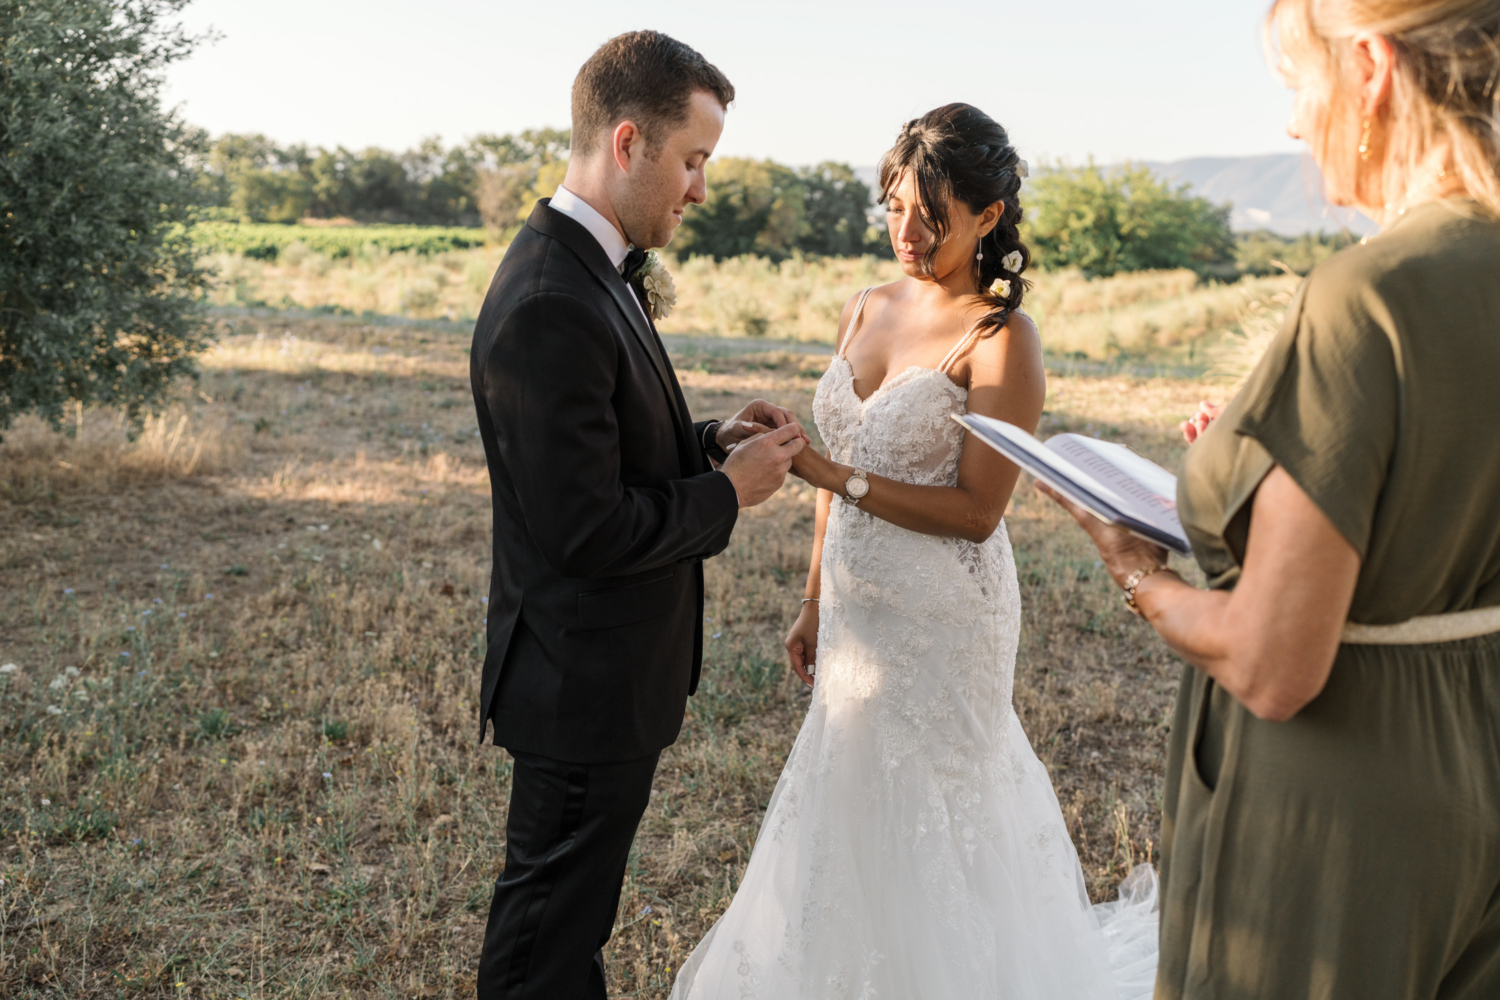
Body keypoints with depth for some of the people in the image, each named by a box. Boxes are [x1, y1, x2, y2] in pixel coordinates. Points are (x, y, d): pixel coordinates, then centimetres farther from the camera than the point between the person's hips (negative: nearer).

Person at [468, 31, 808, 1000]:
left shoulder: (592, 268, 6)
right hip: (588, 683, -10)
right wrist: (730, 494, -14)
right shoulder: (549, 306, -27)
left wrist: (710, 439, 0)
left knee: (572, 904, 27)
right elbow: (588, 530, -27)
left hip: (602, 668, 10)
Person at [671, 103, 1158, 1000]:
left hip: (943, 618, -7)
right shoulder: (868, 312, 6)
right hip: (860, 613, 7)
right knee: (854, 815, 18)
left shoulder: (1002, 339, -15)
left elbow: (977, 511, -18)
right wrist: (816, 604, 13)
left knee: (919, 828, 8)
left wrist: (835, 477, -23)